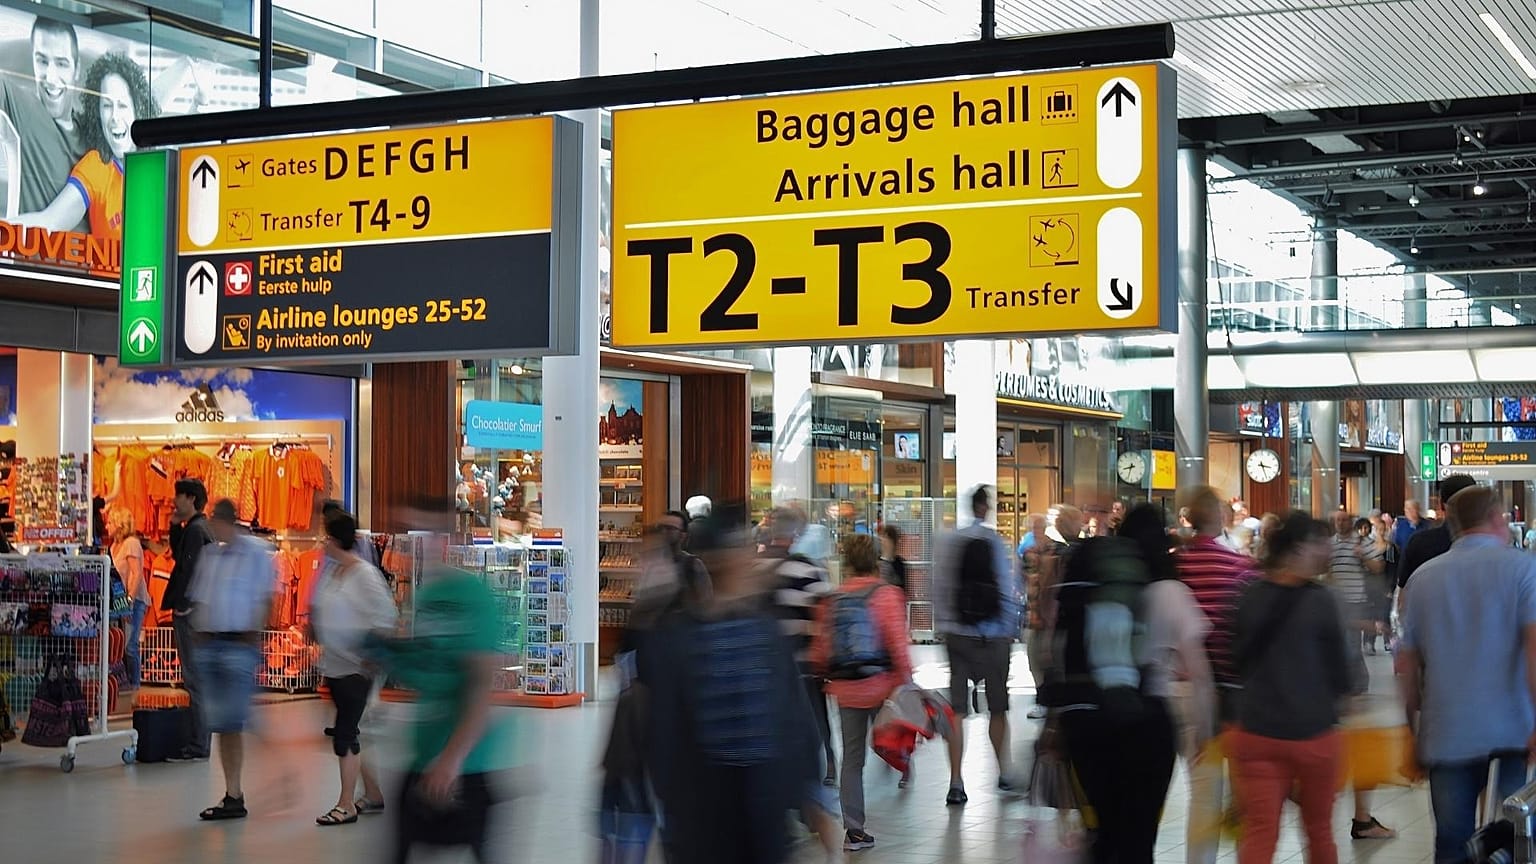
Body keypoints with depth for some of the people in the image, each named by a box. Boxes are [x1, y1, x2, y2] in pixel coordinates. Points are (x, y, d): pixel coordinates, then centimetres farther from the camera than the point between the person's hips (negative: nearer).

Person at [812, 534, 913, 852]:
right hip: (880, 686, -4)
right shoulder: (885, 594, -7)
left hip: (845, 689, 4)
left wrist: (826, 675, 21)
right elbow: (897, 643, -14)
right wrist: (906, 679, -7)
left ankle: (853, 829, 10)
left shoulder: (832, 599, 3)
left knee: (852, 759, 9)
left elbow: (820, 647, 5)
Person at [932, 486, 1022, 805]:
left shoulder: (953, 542, -1)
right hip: (993, 635, -2)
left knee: (957, 710, 2)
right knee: (997, 707, 14)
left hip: (957, 635, 2)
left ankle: (956, 782, -1)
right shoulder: (996, 543, -8)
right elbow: (1009, 590, -6)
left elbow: (940, 585, 1)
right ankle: (1003, 773, 25)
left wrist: (942, 626, 10)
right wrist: (1010, 632, 5)